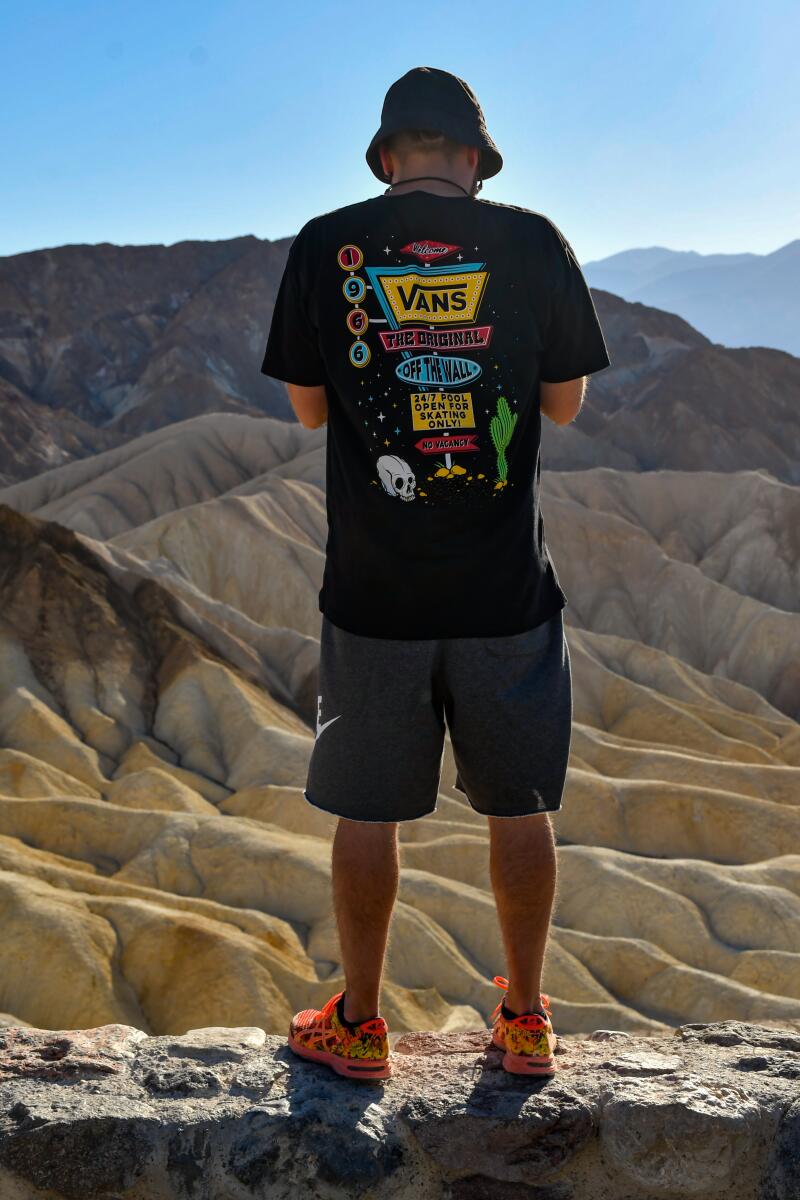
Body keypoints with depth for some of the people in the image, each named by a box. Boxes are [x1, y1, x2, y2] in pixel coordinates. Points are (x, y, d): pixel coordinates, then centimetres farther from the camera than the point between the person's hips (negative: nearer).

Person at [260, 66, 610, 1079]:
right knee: (519, 805, 14)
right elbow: (566, 404, 6)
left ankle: (358, 1025, 24)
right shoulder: (532, 243, -2)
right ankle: (526, 1021, 27)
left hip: (373, 586, 0)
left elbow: (308, 406, 6)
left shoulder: (326, 246, -2)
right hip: (507, 586, 1)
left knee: (367, 808, 11)